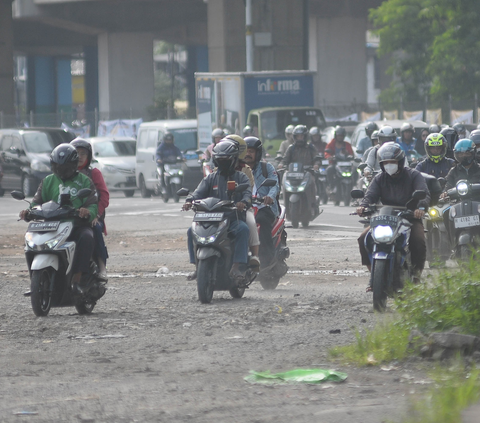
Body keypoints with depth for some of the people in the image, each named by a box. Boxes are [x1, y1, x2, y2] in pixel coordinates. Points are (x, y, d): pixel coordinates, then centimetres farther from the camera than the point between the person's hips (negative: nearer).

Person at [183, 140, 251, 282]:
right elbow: (199, 192, 2)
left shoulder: (241, 178, 11)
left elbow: (248, 193, -7)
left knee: (243, 229, -37)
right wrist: (190, 200, -22)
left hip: (234, 219, -3)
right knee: (192, 231, -21)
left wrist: (244, 202, -33)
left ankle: (238, 267, -42)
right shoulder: (210, 178, 19)